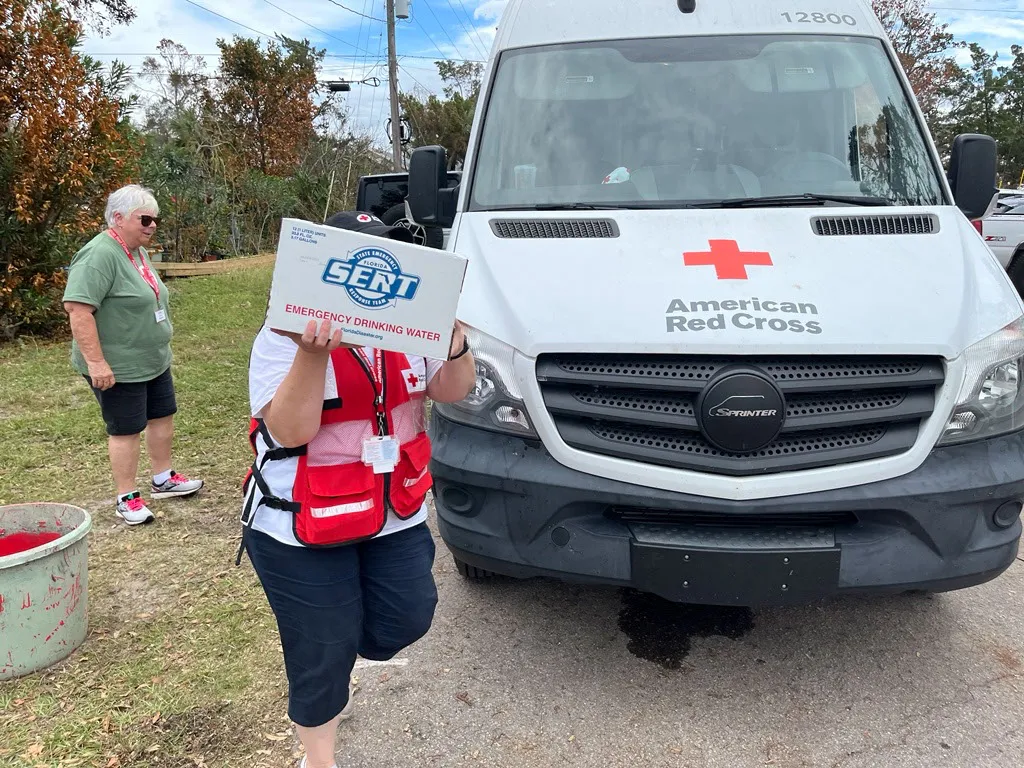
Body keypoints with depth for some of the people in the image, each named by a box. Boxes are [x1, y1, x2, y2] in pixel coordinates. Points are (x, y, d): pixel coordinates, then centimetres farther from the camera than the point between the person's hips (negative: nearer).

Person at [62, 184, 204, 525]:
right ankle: (126, 499, 17)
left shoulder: (138, 251, 8)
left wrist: (158, 346, 24)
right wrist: (96, 361, -29)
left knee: (163, 417, 17)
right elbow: (77, 307, -28)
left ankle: (163, 480, 34)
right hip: (118, 367, -9)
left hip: (154, 361, 9)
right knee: (127, 430, 2)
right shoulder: (100, 254, -21)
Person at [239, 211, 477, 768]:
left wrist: (455, 340, -19)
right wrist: (313, 355, -38)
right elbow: (291, 430, -25)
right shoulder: (284, 340, -15)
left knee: (407, 619, 9)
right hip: (303, 527, -5)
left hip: (395, 514, 6)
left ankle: (333, 674, 42)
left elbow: (452, 392, 0)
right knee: (322, 649, 8)